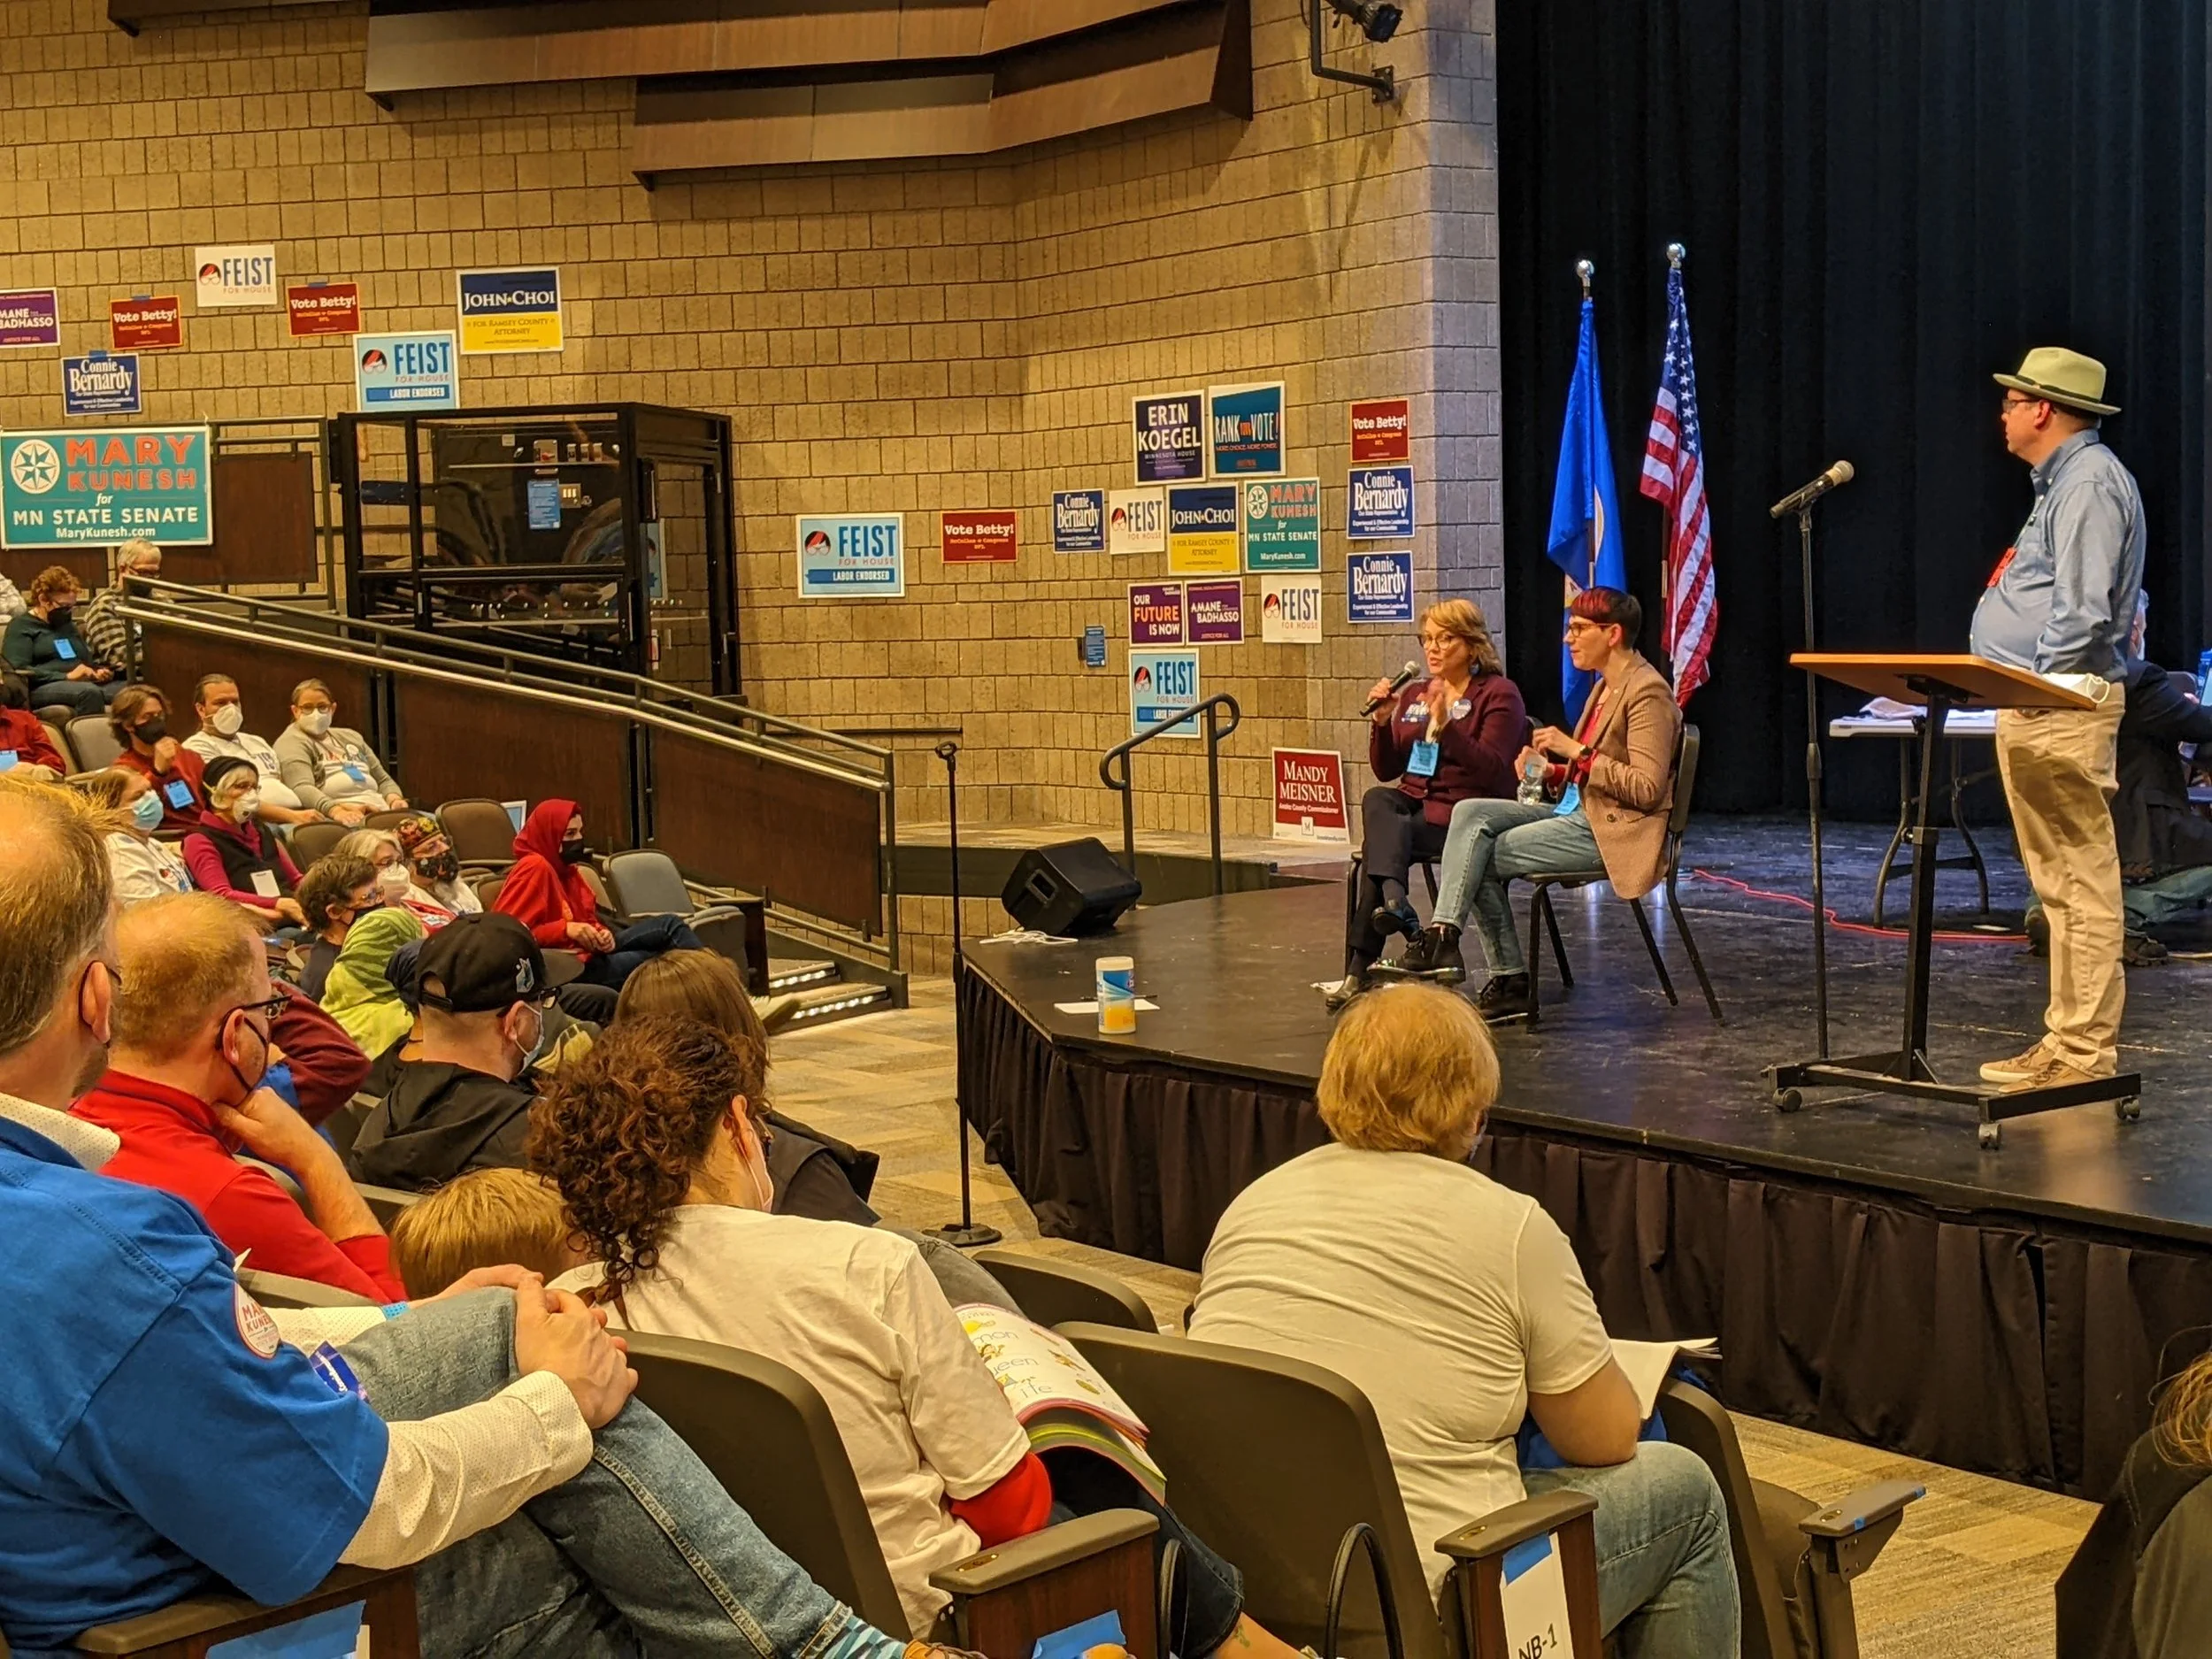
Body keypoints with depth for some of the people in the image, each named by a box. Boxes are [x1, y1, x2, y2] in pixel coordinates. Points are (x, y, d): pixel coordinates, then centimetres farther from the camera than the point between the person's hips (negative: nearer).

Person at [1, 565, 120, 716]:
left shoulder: (67, 625, 29)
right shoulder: (21, 626, 6)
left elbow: (89, 660, 35)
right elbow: (18, 670, -9)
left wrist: (100, 671, 10)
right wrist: (67, 677, -16)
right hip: (43, 688, -6)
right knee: (90, 692, -41)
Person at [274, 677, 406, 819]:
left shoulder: (350, 737, 27)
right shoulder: (291, 742, 4)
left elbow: (383, 780, 28)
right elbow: (302, 789, -14)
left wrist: (394, 799, 4)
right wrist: (335, 810, -32)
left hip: (382, 812, 7)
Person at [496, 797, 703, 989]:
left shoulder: (566, 869, 14)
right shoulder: (535, 868, -14)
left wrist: (602, 934, -4)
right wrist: (565, 929, -25)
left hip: (589, 950, 9)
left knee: (669, 924, -4)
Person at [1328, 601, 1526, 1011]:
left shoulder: (1499, 694, 1)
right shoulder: (1413, 695, 19)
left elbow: (1492, 770, -14)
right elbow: (1387, 771, 15)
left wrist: (1446, 725, -25)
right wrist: (1381, 723, -2)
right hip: (1412, 802, 5)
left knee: (1378, 840, -28)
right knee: (1375, 800, -29)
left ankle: (1360, 969, -31)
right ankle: (1394, 902, -45)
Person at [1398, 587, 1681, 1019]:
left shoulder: (1647, 692, -13)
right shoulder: (1605, 687, 17)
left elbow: (1646, 789, -19)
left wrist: (1576, 751, -19)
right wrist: (1551, 771, 5)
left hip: (1614, 829, -9)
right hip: (1577, 810, 9)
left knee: (1483, 856, -16)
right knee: (1469, 812, -11)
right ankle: (1443, 936, -18)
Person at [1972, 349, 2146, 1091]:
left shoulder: (2090, 482, -11)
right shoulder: (2063, 482, 21)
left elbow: (2082, 611, -21)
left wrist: (2041, 688, -18)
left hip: (2063, 709, -11)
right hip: (2034, 708, 11)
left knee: (2081, 884, -9)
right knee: (2059, 886, 11)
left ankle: (2084, 1052, -8)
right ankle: (2066, 1040, 16)